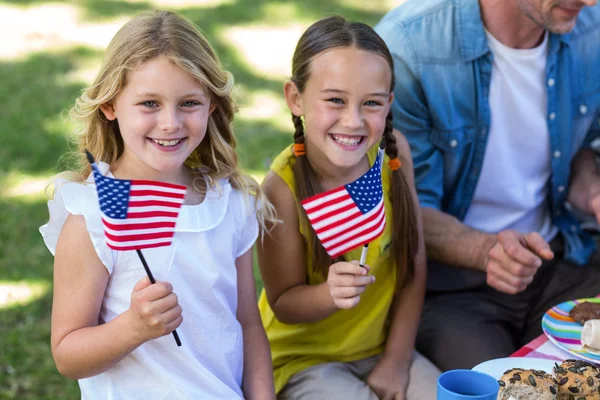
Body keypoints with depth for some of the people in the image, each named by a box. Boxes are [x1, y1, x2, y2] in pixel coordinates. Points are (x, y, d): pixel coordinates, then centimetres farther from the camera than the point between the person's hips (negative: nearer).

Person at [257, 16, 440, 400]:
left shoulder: (393, 153, -12)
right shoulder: (285, 185, -23)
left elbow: (414, 264, -4)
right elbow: (284, 304, -14)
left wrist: (397, 359, -5)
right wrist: (329, 294, -34)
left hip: (381, 346, 4)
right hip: (304, 358, -4)